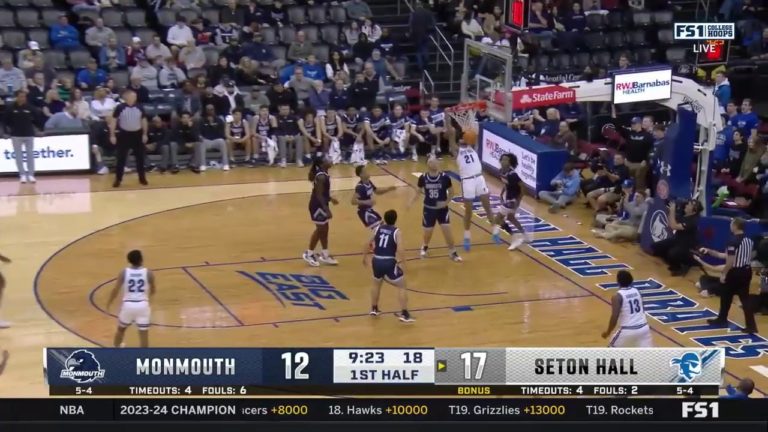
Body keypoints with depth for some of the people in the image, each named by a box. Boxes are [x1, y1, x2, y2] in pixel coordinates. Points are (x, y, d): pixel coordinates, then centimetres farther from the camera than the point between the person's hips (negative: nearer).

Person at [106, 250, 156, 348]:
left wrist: (109, 304, 11)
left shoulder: (124, 272, -4)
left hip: (128, 305, 1)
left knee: (121, 329, 24)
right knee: (143, 333, 4)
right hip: (142, 305, -1)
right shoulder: (148, 273, -3)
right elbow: (153, 290, 9)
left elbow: (115, 290, -4)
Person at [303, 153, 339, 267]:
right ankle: (309, 254, 19)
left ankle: (325, 255, 27)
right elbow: (319, 195, -25)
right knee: (320, 230, 4)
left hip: (322, 205, 10)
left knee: (324, 229, 17)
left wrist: (330, 199, 25)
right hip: (318, 206, -10)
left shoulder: (323, 173, 3)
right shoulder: (321, 176, -26)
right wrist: (327, 209, -24)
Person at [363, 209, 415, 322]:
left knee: (377, 283, 32)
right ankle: (404, 314, 2)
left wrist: (365, 257, 22)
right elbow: (400, 249, -17)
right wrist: (402, 260, -1)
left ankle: (374, 309, 39)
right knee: (402, 286, 9)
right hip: (389, 262, -5)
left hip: (377, 261, 5)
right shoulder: (396, 232, -5)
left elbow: (368, 244, 9)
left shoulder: (378, 228, 8)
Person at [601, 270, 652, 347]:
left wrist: (608, 332, -1)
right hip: (643, 328, 5)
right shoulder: (636, 291, 9)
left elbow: (614, 317, -14)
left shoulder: (617, 296, -10)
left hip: (627, 330, -5)